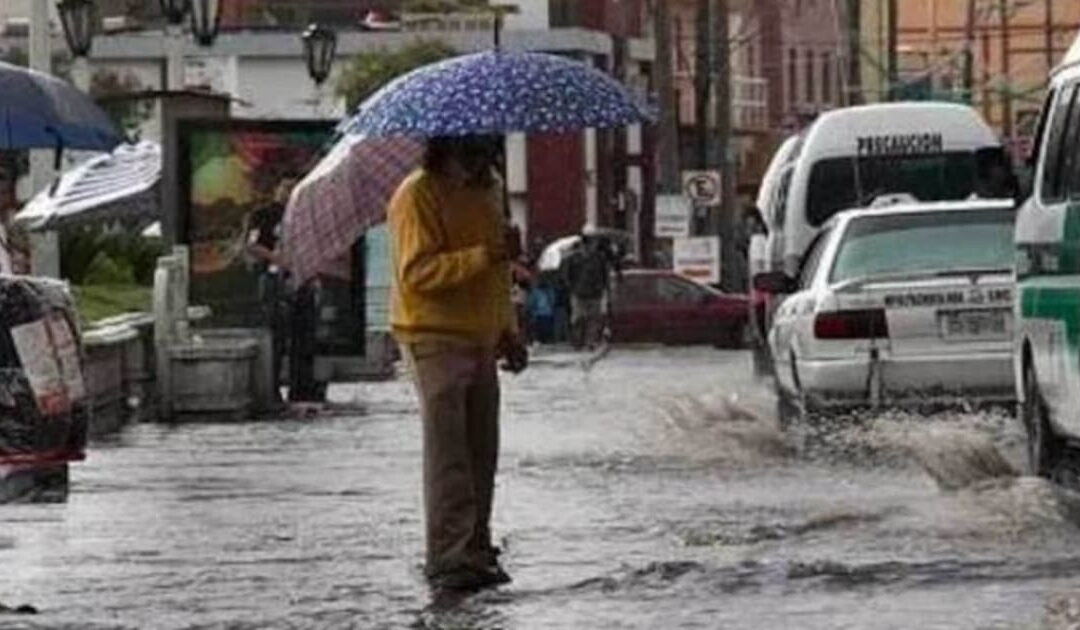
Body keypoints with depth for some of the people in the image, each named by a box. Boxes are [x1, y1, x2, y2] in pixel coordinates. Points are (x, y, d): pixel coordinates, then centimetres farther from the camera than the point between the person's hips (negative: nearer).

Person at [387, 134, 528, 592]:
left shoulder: (488, 191, 16)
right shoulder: (417, 196, -12)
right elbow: (418, 271, -22)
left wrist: (508, 332, 19)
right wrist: (485, 256, -29)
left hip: (481, 340, 8)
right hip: (434, 337, -8)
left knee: (481, 451, 8)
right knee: (447, 451, -10)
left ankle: (476, 551, 15)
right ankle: (449, 559, -11)